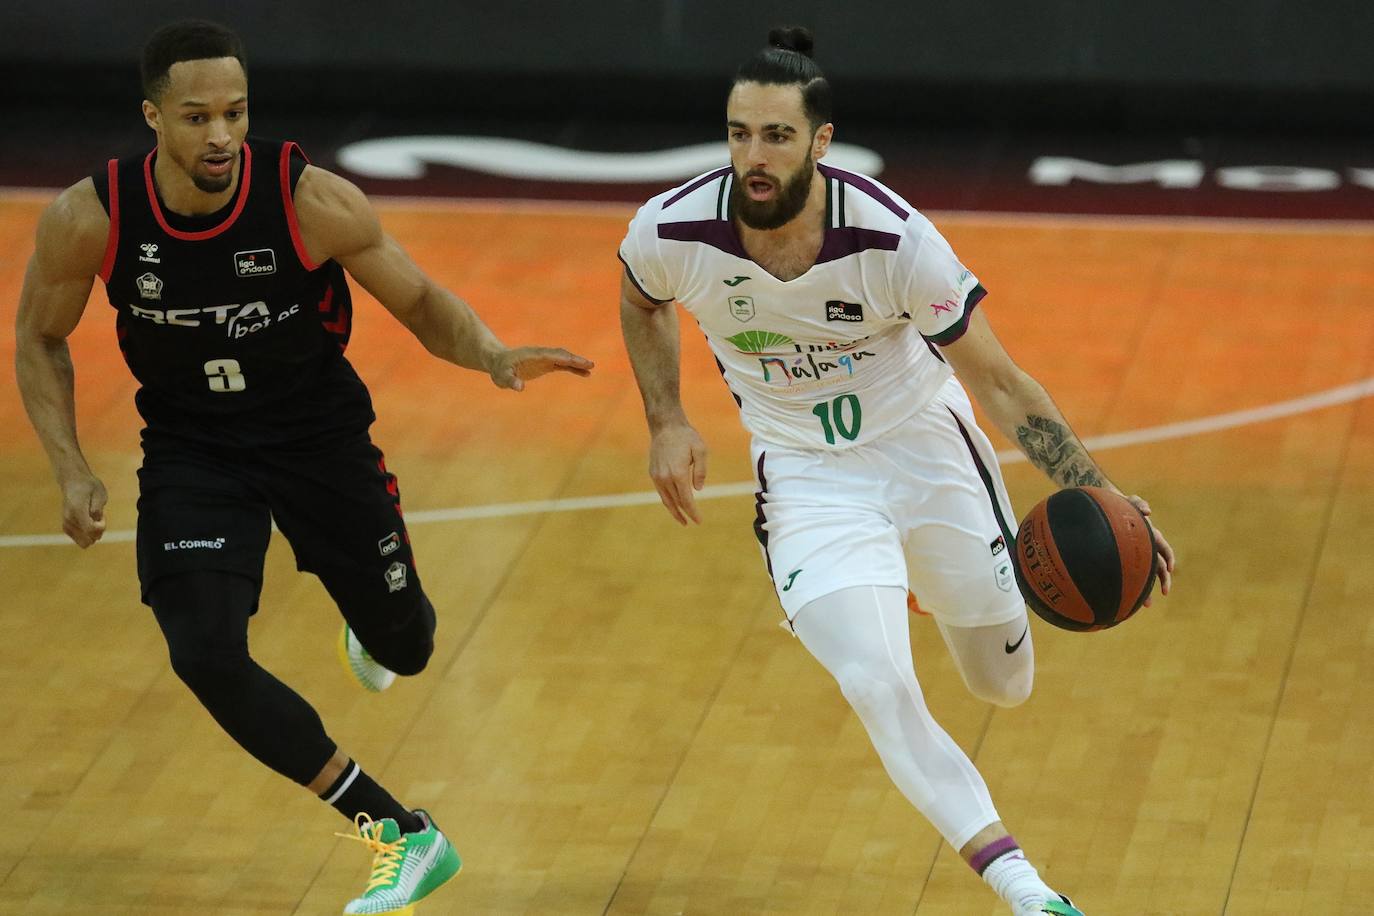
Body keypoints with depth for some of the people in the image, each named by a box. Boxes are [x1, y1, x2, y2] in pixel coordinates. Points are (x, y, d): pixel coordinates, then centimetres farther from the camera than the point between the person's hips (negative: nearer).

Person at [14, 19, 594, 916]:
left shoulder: (314, 201, -25)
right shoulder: (90, 219, -21)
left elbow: (420, 302, -10)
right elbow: (41, 340, -2)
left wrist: (492, 354, -30)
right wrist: (73, 471, -13)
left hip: (320, 433, 0)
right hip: (192, 451, 0)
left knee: (405, 647, 10)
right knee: (207, 656, -20)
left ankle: (369, 626, 54)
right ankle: (402, 835, -7)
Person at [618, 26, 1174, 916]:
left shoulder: (893, 238, -28)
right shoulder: (673, 232, -22)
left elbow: (999, 381, -19)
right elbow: (642, 302, 6)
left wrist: (1098, 493, -28)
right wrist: (667, 425, 0)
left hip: (922, 443, 0)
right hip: (806, 474, 0)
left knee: (1004, 680, 15)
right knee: (878, 686, -19)